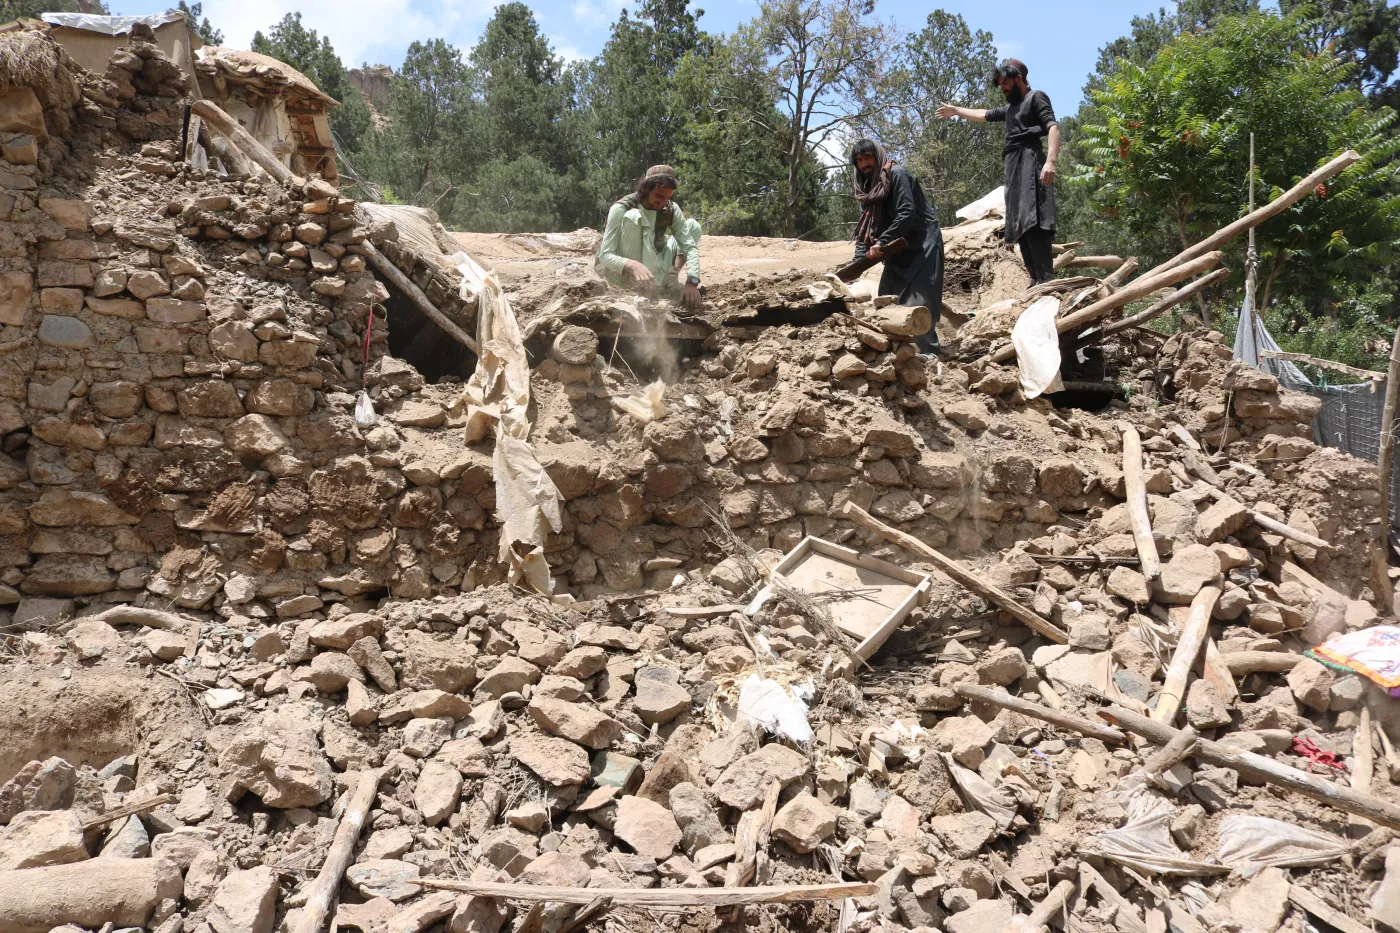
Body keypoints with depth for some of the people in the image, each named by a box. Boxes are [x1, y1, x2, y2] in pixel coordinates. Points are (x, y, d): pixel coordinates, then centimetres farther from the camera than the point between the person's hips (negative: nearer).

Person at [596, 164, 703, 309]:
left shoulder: (671, 209, -9)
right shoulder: (621, 209, -21)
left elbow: (690, 247, -15)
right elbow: (605, 255, -26)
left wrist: (692, 281, -35)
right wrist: (634, 266, -47)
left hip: (654, 271, 5)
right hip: (622, 273, -5)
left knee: (693, 225, -2)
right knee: (633, 216, -30)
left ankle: (670, 277, -12)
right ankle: (639, 286, -29)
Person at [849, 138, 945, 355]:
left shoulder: (897, 174, -9)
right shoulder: (868, 187, 15)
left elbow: (907, 213, -19)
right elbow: (865, 229, 13)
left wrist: (881, 243, -22)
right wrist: (858, 263, 0)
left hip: (921, 246, -9)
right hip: (899, 250, 9)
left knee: (916, 305, -18)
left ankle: (930, 355, -19)